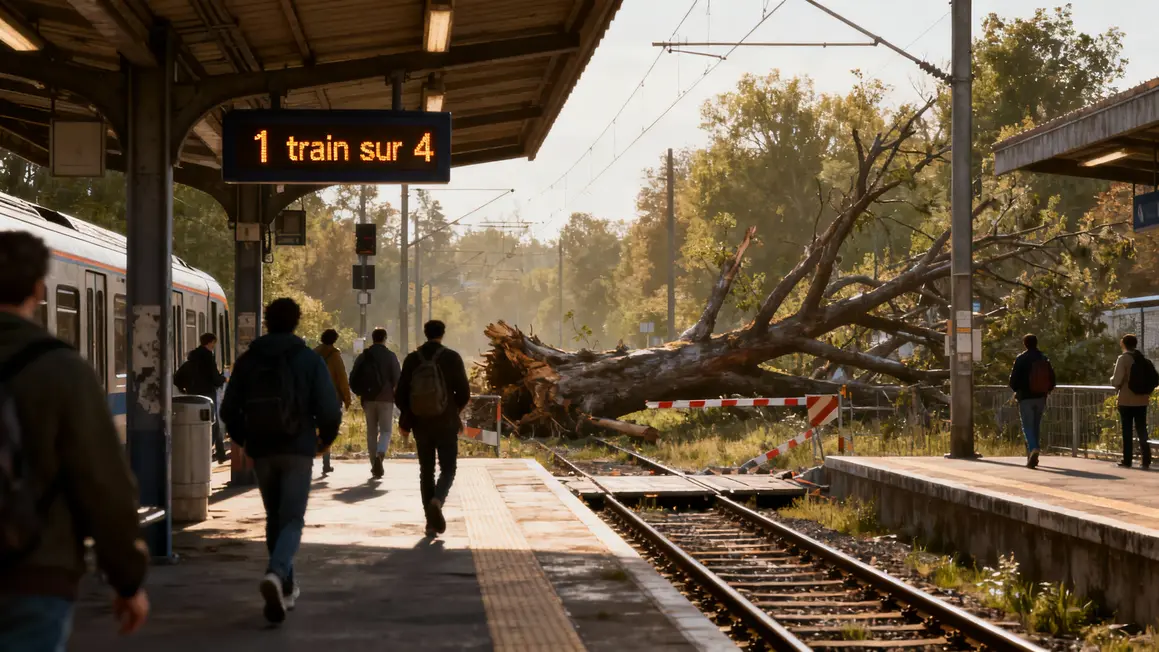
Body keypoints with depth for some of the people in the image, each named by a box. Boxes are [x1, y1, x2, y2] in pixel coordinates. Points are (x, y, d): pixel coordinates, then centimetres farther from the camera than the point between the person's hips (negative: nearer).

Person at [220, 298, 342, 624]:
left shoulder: (247, 361, 4)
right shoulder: (309, 360, -3)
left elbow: (229, 409, 3)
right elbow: (329, 409, -9)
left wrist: (244, 439, 20)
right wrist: (325, 438, 10)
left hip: (262, 451, 3)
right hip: (297, 450, -3)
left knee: (274, 518, 18)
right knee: (292, 519, -3)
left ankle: (286, 586, 24)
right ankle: (276, 573, -29)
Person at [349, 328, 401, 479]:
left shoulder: (363, 357, 5)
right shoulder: (390, 356, -4)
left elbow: (353, 379, 2)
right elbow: (397, 378, -8)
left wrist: (361, 393, 14)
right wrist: (395, 392, 10)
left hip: (368, 399, 3)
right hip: (386, 399, -3)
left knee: (371, 431, 11)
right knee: (386, 430, 5)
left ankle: (375, 466, 11)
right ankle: (380, 455, -22)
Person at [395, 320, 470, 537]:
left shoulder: (412, 359, -1)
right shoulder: (451, 358, -7)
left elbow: (400, 394, 0)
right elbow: (464, 393, -6)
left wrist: (405, 421, 13)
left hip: (421, 424, 2)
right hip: (446, 424, -2)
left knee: (426, 470, 11)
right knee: (448, 468, 8)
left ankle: (431, 521, 9)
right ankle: (437, 501, -21)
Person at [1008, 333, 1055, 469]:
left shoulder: (1021, 359, -7)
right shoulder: (1044, 359, 5)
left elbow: (1013, 379, -8)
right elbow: (1052, 379, 6)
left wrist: (1017, 391, 11)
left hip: (1025, 398, -4)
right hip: (1040, 398, 4)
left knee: (1028, 427, -5)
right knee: (1036, 427, 14)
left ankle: (1033, 449, -29)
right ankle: (1032, 457, 19)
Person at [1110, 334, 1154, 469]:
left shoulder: (1123, 359, -10)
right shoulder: (1143, 359, 6)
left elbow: (1117, 381, -15)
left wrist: (1112, 380, 6)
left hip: (1126, 400, -4)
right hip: (1142, 400, 4)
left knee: (1127, 431, 2)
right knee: (1142, 430, 8)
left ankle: (1127, 461, 3)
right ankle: (1146, 460, 1)